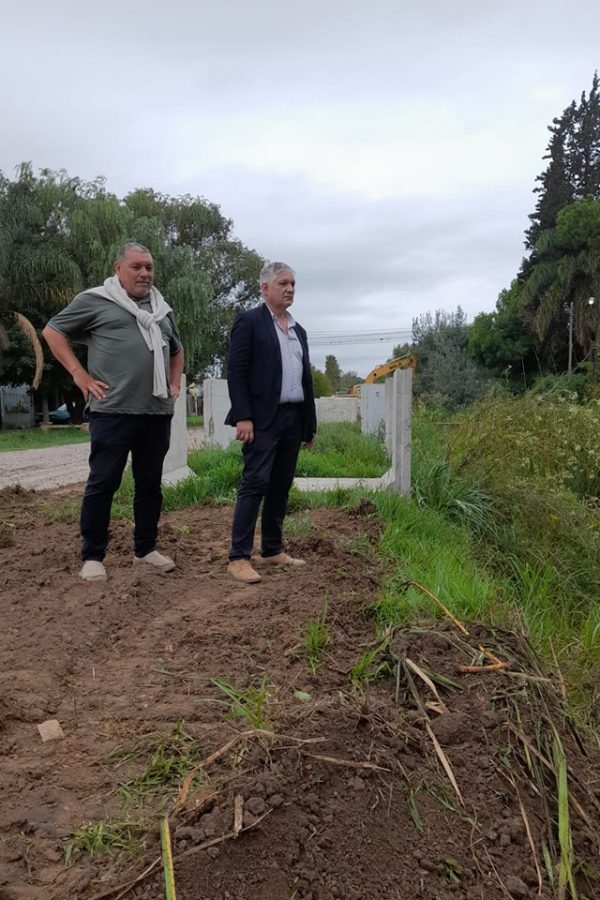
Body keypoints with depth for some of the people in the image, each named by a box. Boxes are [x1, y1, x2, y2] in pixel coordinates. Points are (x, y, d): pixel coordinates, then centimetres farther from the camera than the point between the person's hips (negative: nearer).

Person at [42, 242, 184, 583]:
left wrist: (175, 383, 18)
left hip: (158, 412, 6)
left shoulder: (162, 309, 18)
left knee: (150, 483, 10)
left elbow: (177, 349, 33)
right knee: (103, 483, -1)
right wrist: (79, 373, -5)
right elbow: (53, 331, 4)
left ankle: (146, 550, 22)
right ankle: (93, 556, 10)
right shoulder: (95, 300, 1)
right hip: (113, 411, -5)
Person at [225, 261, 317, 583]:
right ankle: (239, 558, -5)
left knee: (281, 487, 10)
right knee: (255, 483, -10)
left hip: (293, 418, 7)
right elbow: (236, 372, -9)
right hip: (263, 418, -7)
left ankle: (273, 550, 19)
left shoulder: (299, 330, 19)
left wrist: (310, 423, 15)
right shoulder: (249, 321, -1)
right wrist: (243, 417, -18)